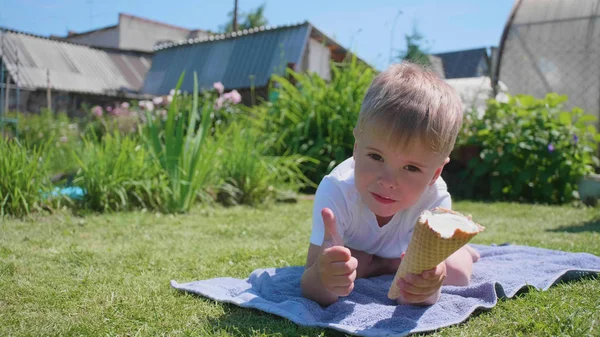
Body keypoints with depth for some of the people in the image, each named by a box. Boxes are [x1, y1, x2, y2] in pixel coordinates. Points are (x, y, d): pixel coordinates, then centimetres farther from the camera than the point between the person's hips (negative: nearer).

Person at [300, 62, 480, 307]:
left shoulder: (435, 199, -38)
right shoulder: (335, 192, -43)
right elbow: (309, 287, -45)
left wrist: (425, 289, -64)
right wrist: (323, 279, -70)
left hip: (404, 252, 1)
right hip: (356, 249, -1)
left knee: (457, 274, -14)